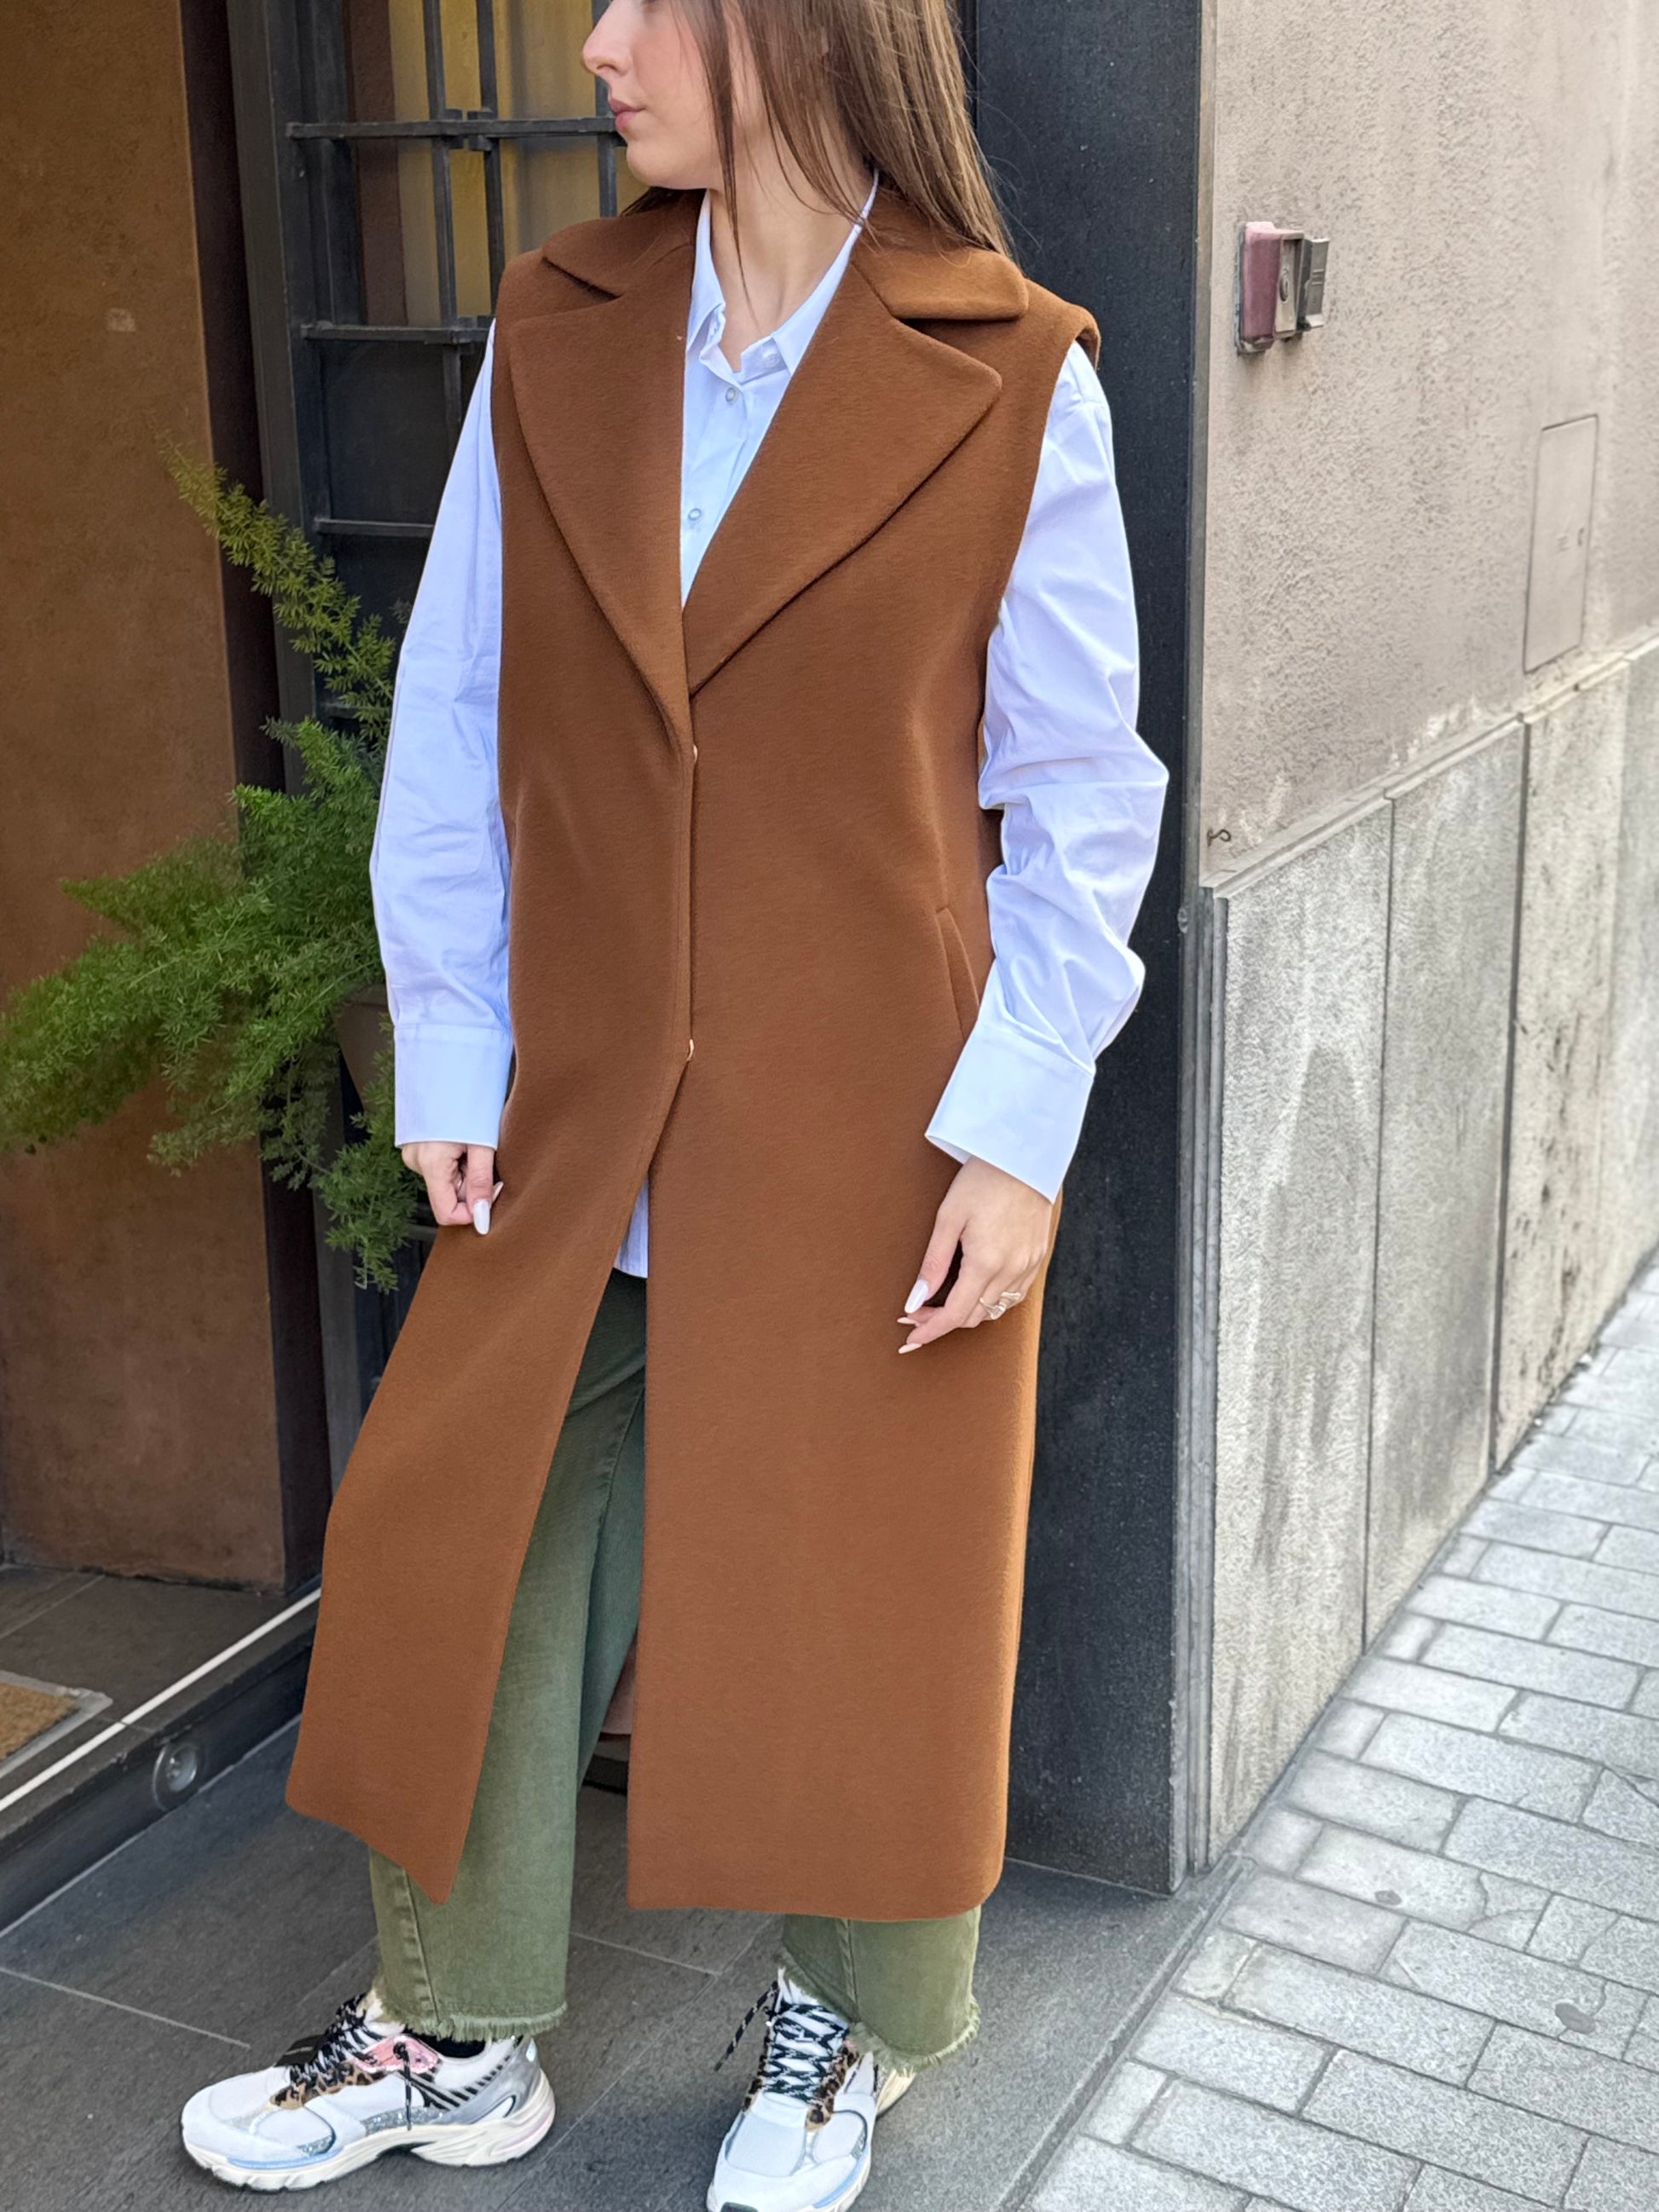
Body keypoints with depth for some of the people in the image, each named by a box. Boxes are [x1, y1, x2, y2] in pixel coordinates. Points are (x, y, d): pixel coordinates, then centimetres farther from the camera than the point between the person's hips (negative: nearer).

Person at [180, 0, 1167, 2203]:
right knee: (472, 1571, 12)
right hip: (582, 1128, 4)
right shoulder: (555, 337, 2)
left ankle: (840, 2030, 39)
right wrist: (449, 1054, 1)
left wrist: (1015, 1128, -8)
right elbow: (453, 728, 5)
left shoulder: (1015, 382, -8)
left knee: (855, 1601, 12)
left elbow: (1080, 800, -5)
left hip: (875, 1147, -3)